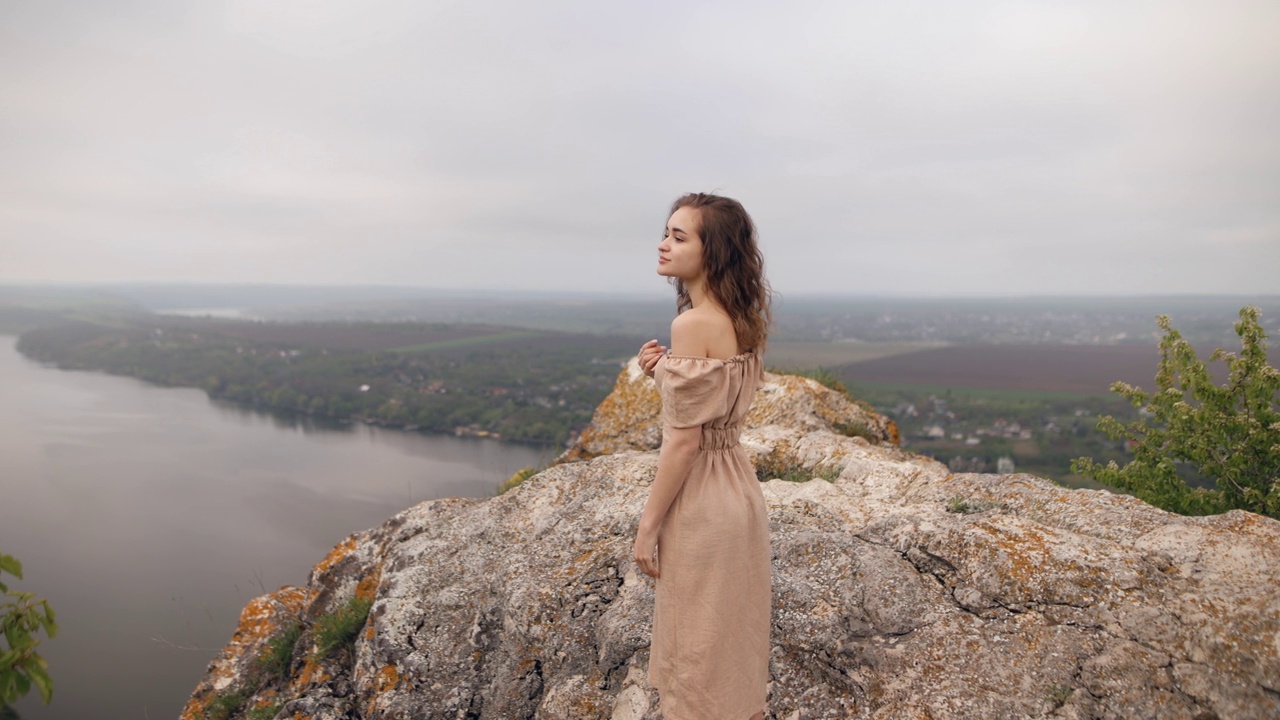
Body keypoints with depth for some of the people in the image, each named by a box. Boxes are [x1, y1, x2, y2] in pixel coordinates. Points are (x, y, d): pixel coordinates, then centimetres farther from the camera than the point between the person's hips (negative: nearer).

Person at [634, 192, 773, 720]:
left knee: (698, 647, 9)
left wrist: (648, 525, -13)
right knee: (732, 636, 23)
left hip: (701, 502, -9)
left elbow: (684, 441, -21)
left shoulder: (693, 324, -21)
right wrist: (664, 376, 2)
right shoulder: (741, 320, 6)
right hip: (738, 489, 9)